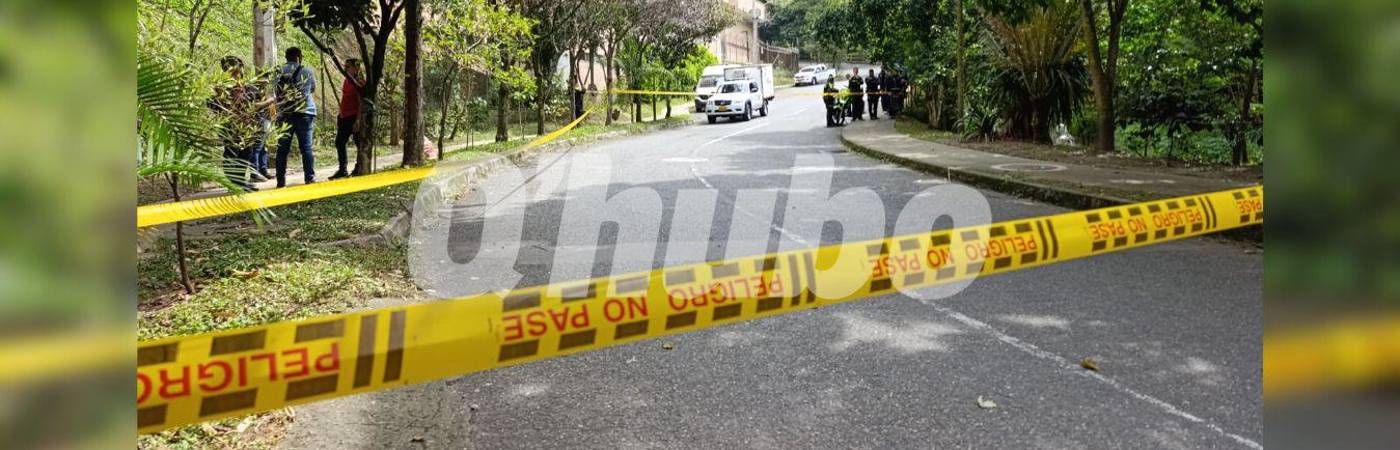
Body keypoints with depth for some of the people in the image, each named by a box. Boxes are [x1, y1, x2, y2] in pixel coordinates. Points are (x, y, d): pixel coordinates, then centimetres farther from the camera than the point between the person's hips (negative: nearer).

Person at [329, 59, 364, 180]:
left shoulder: (359, 82, -12)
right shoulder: (347, 80, 14)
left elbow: (361, 103, -17)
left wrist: (358, 120, -22)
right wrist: (340, 116, 19)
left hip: (354, 118, -10)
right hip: (344, 118, 10)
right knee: (339, 143, 13)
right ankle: (342, 170, 22)